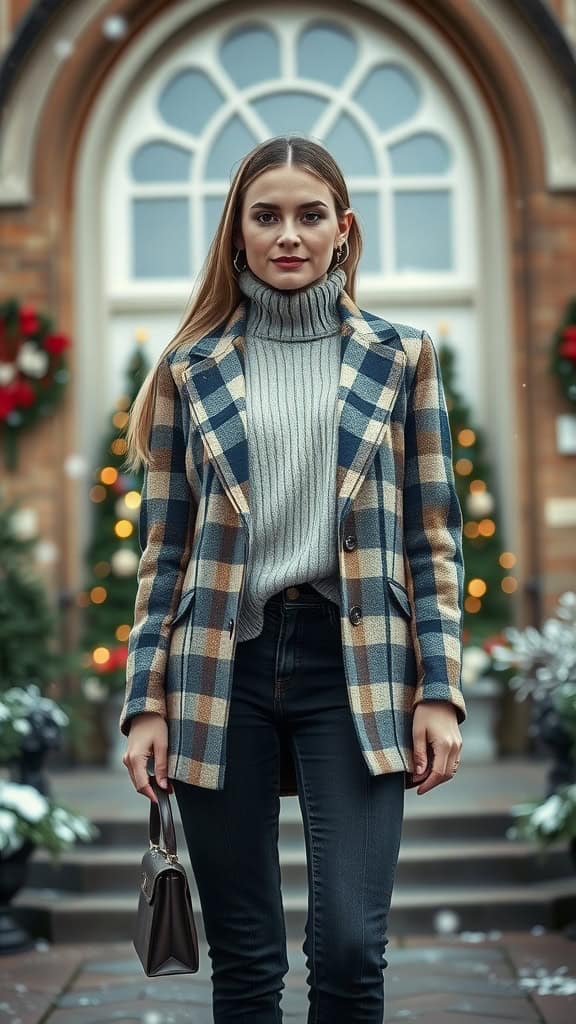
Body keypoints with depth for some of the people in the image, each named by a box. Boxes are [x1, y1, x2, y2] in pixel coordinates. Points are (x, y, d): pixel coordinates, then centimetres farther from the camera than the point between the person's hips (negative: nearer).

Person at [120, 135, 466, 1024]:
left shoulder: (400, 357, 8)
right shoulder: (192, 368, 8)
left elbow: (434, 534, 6)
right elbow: (165, 545, 8)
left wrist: (440, 691, -2)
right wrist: (146, 700, 2)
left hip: (355, 665, -1)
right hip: (223, 666, 1)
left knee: (350, 947, -9)